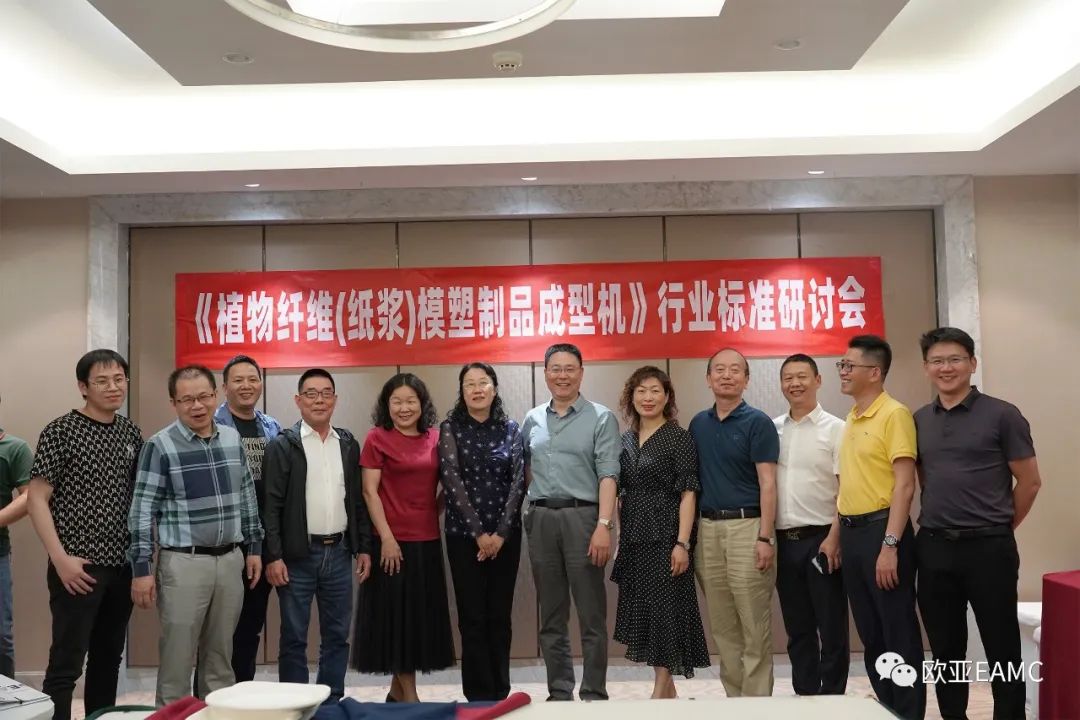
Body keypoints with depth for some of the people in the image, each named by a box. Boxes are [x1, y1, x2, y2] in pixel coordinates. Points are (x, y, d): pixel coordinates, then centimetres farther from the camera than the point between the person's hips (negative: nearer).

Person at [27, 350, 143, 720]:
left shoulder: (131, 432, 9)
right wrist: (61, 559, -16)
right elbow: (36, 499, -10)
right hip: (80, 568, -6)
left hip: (122, 567, 6)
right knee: (66, 664, -3)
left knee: (108, 659, 15)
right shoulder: (61, 431, -7)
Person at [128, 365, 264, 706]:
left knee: (221, 655, 14)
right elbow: (142, 511, -9)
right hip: (183, 562, -5)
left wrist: (254, 548, 13)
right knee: (177, 656, 3)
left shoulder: (233, 439, 7)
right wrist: (141, 569, -11)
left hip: (230, 559, 5)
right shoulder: (160, 446, -8)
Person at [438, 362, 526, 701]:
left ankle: (501, 692, 17)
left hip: (506, 533, 2)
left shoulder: (510, 428, 6)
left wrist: (501, 532, -10)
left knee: (500, 615, 7)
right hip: (464, 534, -2)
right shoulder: (450, 428, 0)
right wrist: (479, 532, -13)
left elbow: (518, 481, -1)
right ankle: (479, 695, 9)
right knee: (473, 617, 1)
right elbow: (452, 481, -8)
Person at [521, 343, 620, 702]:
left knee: (591, 615, 0)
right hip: (540, 519, 4)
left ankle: (594, 694, 8)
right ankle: (559, 691, 20)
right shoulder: (532, 420, 12)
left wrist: (604, 525, -16)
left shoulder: (600, 418, -1)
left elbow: (607, 476, -8)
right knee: (551, 615, 11)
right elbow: (525, 469, 20)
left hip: (582, 516, -4)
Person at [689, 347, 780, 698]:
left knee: (755, 627, -1)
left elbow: (767, 483, -9)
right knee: (722, 626, 12)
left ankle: (756, 700, 9)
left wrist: (765, 537, -16)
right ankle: (733, 696, 22)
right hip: (708, 529, 5)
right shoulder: (698, 423, 12)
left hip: (746, 527, -5)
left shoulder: (758, 422, -4)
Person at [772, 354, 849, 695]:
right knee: (797, 628, 13)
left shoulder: (835, 429, -3)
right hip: (783, 541, 4)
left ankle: (832, 698, 14)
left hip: (820, 539, -4)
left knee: (831, 627, 4)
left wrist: (834, 538, -14)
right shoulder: (771, 430, 9)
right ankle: (804, 694, 23)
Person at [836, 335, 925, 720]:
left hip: (881, 529, -8)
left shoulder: (894, 414, -11)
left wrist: (890, 544, -21)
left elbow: (904, 484, -16)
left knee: (899, 632, 1)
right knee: (870, 632, 15)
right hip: (851, 531, 8)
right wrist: (840, 534, 13)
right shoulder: (851, 418, 13)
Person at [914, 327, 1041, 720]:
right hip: (933, 548, 4)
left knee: (1002, 650, 4)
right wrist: (939, 522, 10)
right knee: (946, 650, 13)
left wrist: (999, 528, 7)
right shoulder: (919, 420, 8)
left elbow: (1029, 482, 0)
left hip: (988, 548, -4)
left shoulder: (1001, 415, -5)